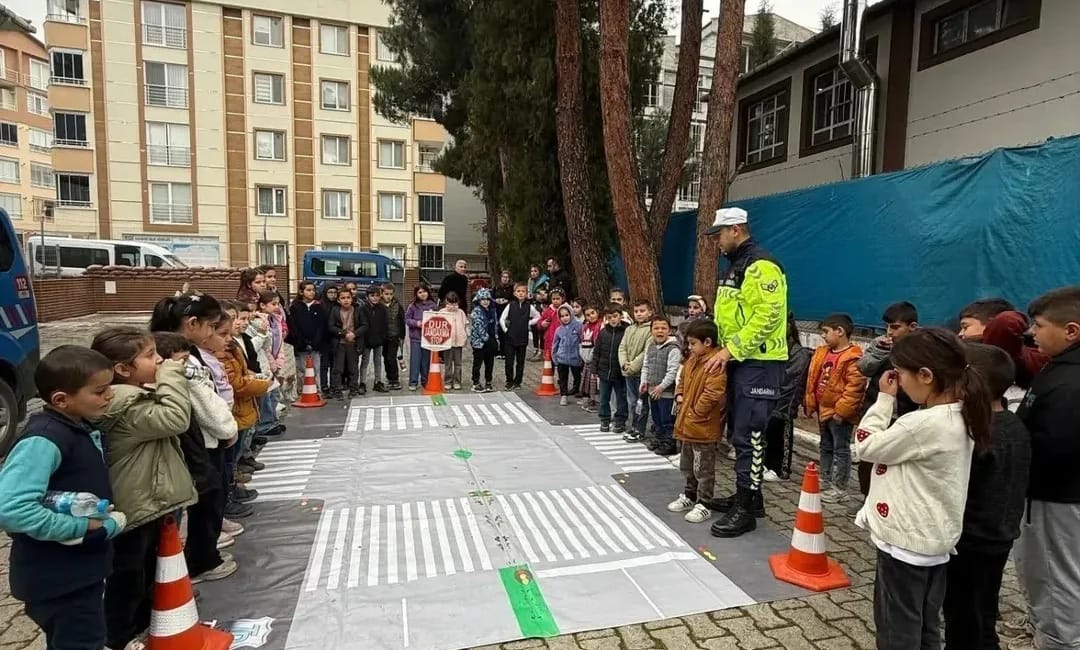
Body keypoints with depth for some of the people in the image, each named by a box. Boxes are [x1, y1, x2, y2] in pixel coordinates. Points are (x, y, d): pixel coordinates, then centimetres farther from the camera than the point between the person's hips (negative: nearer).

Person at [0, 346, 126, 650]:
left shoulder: (79, 428, 3)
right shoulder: (43, 440, -26)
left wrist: (108, 520, 1)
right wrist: (83, 527, -26)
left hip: (81, 568, 9)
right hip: (57, 578, -9)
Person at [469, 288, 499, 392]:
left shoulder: (492, 310, 10)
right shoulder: (477, 311, -10)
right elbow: (479, 326, -17)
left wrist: (494, 338, 8)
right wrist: (485, 337, -16)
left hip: (490, 341, 6)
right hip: (479, 341, -6)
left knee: (490, 363, 12)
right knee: (477, 363, 2)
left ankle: (488, 382, 23)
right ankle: (476, 384, 10)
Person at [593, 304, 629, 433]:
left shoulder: (626, 332, -10)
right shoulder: (603, 332, 2)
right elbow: (596, 352, 6)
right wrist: (595, 369, 5)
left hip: (619, 373, -3)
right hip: (604, 371, 4)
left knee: (621, 399, 9)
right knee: (604, 399, 13)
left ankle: (620, 422, 21)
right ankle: (605, 421, 27)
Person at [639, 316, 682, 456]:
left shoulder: (673, 349, -15)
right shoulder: (650, 346, 8)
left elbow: (673, 371, -19)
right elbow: (645, 365, 16)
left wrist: (662, 386, -19)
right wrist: (644, 381, 6)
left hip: (667, 392, -8)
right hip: (652, 390, 8)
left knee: (667, 420, 0)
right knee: (656, 418, 19)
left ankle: (670, 444, 10)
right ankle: (660, 440, 33)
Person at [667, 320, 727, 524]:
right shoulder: (692, 359, 9)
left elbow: (712, 394, -26)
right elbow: (683, 379, 22)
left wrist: (695, 412, -18)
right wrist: (679, 396, 4)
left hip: (704, 426, -9)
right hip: (687, 423, 9)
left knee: (703, 468, 4)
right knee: (688, 465, 22)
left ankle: (704, 505, 15)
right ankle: (689, 496, 37)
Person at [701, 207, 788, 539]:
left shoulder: (761, 266, -14)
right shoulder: (735, 266, 18)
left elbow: (768, 316, -23)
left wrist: (730, 350, -22)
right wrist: (725, 351, 13)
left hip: (759, 364, -10)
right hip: (739, 361, 10)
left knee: (749, 436, -7)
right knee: (738, 432, 16)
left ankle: (745, 509, 2)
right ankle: (748, 495, 29)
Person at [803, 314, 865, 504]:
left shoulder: (853, 358, -19)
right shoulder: (822, 353, 7)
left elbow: (855, 387, -23)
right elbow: (813, 379, 12)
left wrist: (841, 410, -22)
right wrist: (810, 404, 11)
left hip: (840, 413, -9)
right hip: (824, 410, 9)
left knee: (840, 449, 2)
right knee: (826, 447, 18)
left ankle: (839, 488, 11)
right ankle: (826, 482, 31)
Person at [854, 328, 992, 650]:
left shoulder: (923, 424, -26)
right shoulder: (959, 417, 3)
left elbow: (867, 446, -13)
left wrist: (884, 399, -7)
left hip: (906, 542, -9)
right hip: (935, 541, 9)